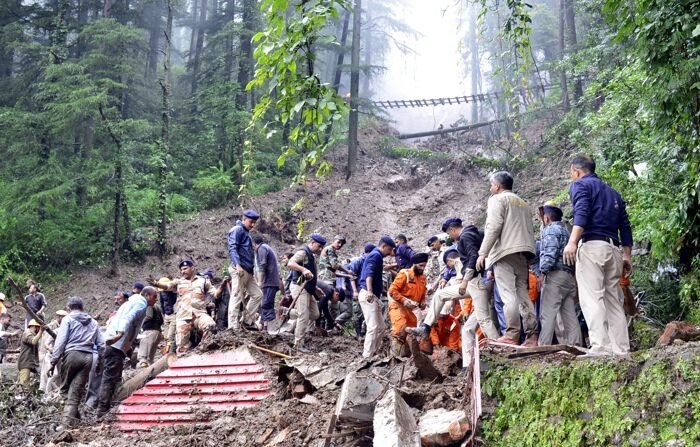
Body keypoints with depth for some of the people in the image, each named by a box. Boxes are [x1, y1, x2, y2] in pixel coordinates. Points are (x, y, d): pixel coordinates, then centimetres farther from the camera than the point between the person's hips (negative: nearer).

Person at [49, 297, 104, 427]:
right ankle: (68, 421, -5)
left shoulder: (68, 319, 6)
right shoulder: (93, 322, 19)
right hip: (88, 357, 3)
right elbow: (101, 344, 15)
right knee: (76, 391, 3)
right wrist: (99, 361, 23)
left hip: (71, 354, -3)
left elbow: (60, 341, -5)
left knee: (65, 388, 12)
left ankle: (73, 413, 0)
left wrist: (53, 361, -5)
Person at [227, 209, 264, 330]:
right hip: (239, 270, -10)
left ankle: (246, 321, 14)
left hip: (248, 271, 10)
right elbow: (232, 248, -17)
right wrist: (237, 265, -29)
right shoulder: (237, 230, -5)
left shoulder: (246, 232, 24)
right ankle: (233, 327, -9)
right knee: (237, 297, -9)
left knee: (257, 294, 11)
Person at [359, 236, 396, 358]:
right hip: (368, 296, -11)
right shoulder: (376, 255, -9)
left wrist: (380, 285, 55)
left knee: (381, 327, 12)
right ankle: (367, 356, -12)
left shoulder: (376, 255, 22)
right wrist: (369, 291, -40)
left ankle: (373, 352, 15)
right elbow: (369, 273, -26)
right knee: (373, 327, -12)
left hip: (373, 296, 11)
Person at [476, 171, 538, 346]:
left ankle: (512, 335, -14)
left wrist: (483, 252, -9)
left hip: (505, 252, -7)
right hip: (524, 252, 7)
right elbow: (530, 230, 21)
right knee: (523, 294, 6)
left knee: (508, 295, -10)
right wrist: (527, 249, 18)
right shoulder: (522, 203, 27)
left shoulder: (497, 199, 3)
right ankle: (532, 335, -1)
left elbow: (493, 226, -9)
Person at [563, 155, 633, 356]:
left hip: (591, 246, -7)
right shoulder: (613, 193, 28)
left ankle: (600, 347, -24)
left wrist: (572, 242, -23)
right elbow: (625, 226, 21)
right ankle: (621, 350, 1)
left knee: (592, 298, -13)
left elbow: (582, 213, -13)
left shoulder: (580, 185, 6)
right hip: (614, 249, 7)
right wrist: (627, 256, 19)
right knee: (614, 301, 7)